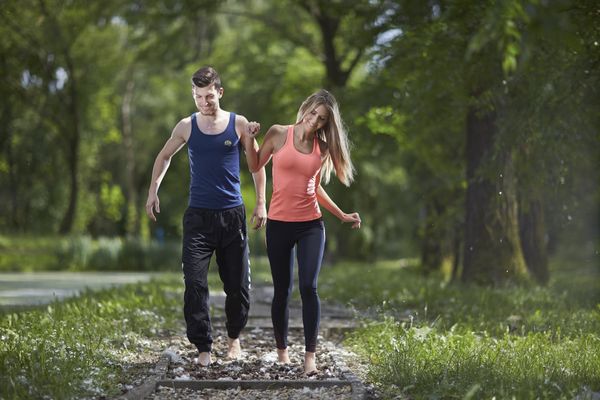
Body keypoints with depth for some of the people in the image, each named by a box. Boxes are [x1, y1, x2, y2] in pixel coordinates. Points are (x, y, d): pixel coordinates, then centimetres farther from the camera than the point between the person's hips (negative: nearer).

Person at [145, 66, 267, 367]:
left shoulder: (238, 125, -1)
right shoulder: (187, 127, 2)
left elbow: (256, 164, 9)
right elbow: (164, 156, 18)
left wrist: (261, 203, 4)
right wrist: (153, 191, 11)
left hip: (232, 215, 0)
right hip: (198, 216, 0)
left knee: (238, 285, 7)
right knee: (194, 284, -11)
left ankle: (233, 336, 30)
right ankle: (203, 347, -6)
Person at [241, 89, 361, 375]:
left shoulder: (322, 148, 7)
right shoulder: (278, 134, -1)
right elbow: (255, 166, 9)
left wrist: (342, 215, 16)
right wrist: (249, 139, -5)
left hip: (311, 225, 1)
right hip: (279, 223, -1)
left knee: (309, 287, -11)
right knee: (282, 290, 5)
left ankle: (310, 354, -8)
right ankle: (282, 350, 20)